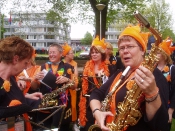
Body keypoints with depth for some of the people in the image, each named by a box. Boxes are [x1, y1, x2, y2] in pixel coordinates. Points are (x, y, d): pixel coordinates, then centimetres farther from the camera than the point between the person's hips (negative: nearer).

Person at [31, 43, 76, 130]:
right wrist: (36, 79, -13)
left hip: (62, 107, -1)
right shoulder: (43, 67, 6)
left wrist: (67, 80, -16)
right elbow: (34, 87, 7)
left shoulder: (67, 67, 2)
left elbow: (74, 86, 2)